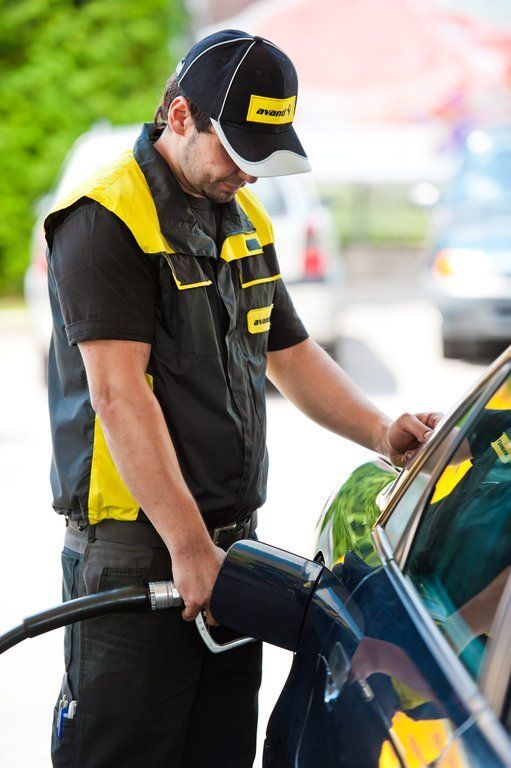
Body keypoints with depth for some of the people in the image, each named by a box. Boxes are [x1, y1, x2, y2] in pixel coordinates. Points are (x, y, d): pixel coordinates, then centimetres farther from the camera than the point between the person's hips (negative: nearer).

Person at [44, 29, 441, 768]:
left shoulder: (245, 219, 15)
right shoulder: (105, 221, -14)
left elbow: (289, 353, 23)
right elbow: (119, 394, -21)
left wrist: (380, 431, 5)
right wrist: (189, 545, -24)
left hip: (231, 541, 8)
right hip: (135, 548, -8)